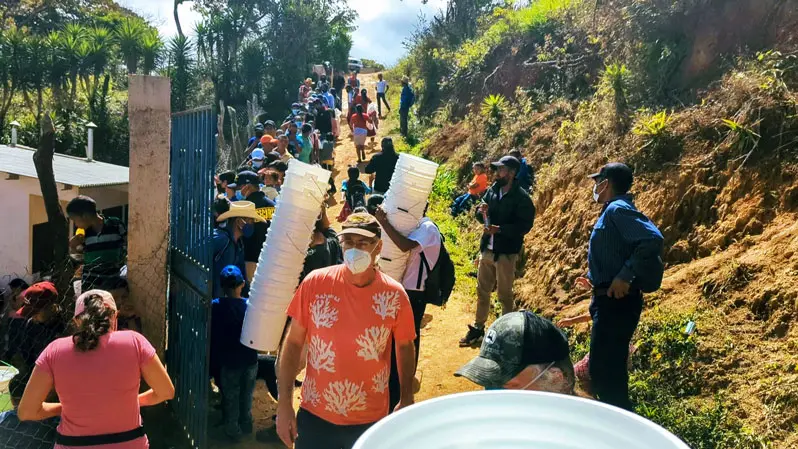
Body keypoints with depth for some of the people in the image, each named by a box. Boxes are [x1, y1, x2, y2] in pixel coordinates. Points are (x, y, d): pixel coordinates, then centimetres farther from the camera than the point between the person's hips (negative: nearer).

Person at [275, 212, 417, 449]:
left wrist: (407, 401, 7)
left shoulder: (395, 295, -10)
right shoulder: (315, 283, -11)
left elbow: (405, 348, 5)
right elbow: (293, 343, -4)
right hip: (315, 416, 0)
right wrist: (284, 405, -5)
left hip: (370, 420, 0)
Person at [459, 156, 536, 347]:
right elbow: (481, 215, 14)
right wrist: (481, 212, -10)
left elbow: (524, 225, -19)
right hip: (487, 249, 6)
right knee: (482, 290, 16)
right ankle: (478, 327, 29)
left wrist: (499, 229, -27)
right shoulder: (492, 190, 4)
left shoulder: (522, 198, -14)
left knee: (505, 294, 5)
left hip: (506, 253, -6)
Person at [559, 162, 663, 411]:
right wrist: (596, 281, 19)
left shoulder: (617, 209, -15)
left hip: (616, 302, -11)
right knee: (608, 371, 20)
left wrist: (625, 276, -27)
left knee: (604, 373, -6)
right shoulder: (613, 211, 16)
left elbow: (653, 239, -29)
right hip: (611, 301, 11)